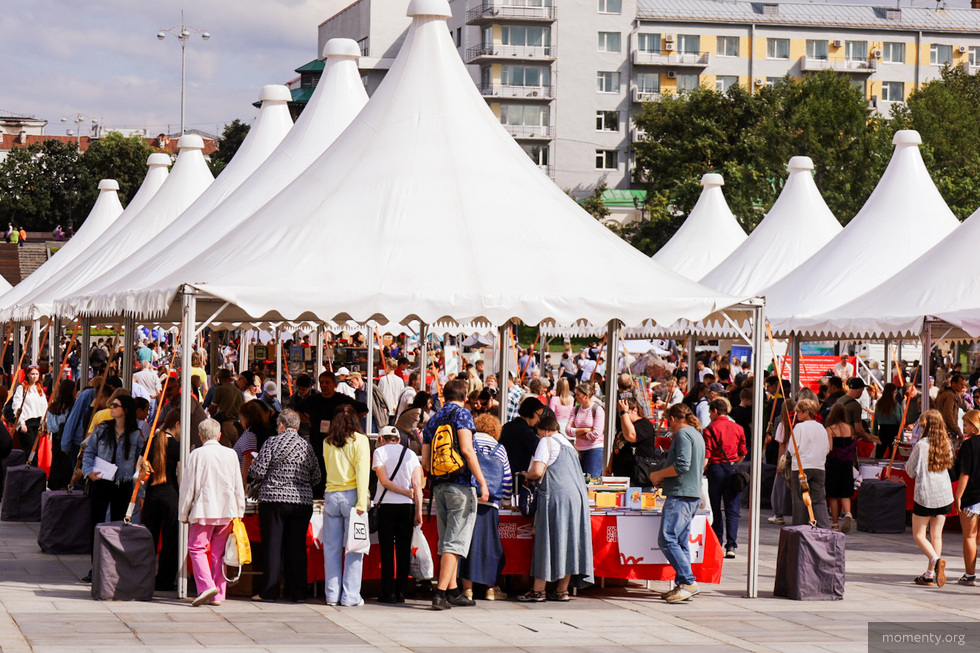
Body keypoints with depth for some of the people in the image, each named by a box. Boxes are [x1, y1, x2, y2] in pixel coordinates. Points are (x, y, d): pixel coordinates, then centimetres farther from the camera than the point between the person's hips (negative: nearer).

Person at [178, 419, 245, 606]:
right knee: (219, 552, 10)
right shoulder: (231, 454, 4)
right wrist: (239, 511, 18)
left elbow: (188, 487, -3)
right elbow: (238, 486, 9)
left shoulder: (197, 454, -6)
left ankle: (206, 585, -19)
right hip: (227, 511, 4)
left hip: (203, 510, -4)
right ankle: (218, 595, 9)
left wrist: (183, 514, 5)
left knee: (196, 548, 1)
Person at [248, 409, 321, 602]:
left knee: (272, 546, 2)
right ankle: (297, 592, 6)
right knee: (297, 547, 6)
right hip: (302, 501, 3)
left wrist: (250, 469, 15)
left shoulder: (272, 443, -4)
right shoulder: (306, 446, 6)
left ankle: (269, 591, 2)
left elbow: (258, 472, -7)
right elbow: (316, 477, 9)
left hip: (274, 500, -3)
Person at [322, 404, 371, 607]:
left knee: (331, 548, 7)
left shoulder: (328, 442, 8)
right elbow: (362, 472, -9)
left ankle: (332, 594, 8)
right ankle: (350, 596, -2)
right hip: (350, 496, -3)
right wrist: (362, 502, -12)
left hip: (331, 496, 3)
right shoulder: (360, 440, -2)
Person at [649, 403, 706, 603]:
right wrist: (665, 479, 25)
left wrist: (658, 475, -7)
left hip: (680, 495, -10)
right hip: (693, 495, 10)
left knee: (667, 539, -13)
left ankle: (689, 582, -19)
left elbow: (682, 465, -20)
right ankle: (683, 587, 9)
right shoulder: (697, 435, 20)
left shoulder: (683, 433, -9)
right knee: (681, 541, 11)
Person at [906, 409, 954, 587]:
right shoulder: (947, 444, 1)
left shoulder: (921, 445, -13)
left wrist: (908, 464, 14)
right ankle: (930, 574, 12)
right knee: (936, 534, 11)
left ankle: (936, 560, -19)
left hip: (925, 494, -5)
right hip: (944, 495, 5)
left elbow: (911, 471, -5)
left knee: (918, 534, 6)